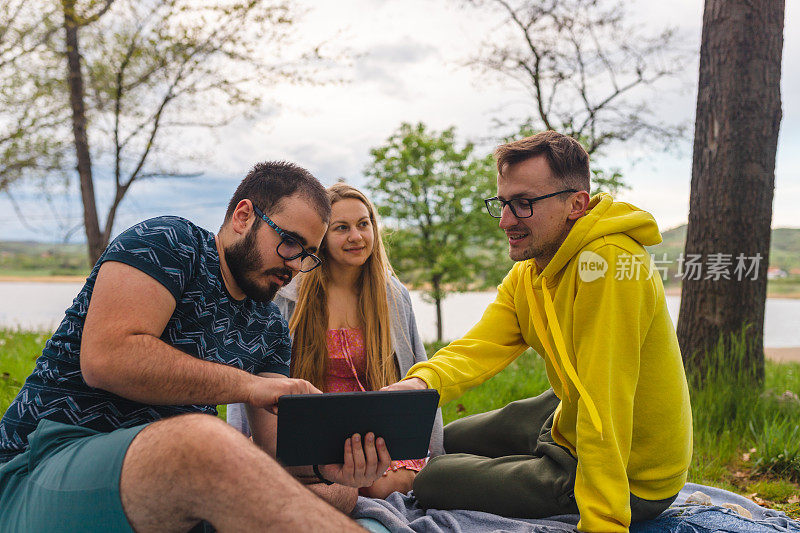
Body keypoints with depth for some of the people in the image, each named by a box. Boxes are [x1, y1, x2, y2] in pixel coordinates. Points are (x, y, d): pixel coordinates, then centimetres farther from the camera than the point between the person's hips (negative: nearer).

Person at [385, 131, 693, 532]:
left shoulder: (608, 263, -30)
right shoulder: (526, 274, 1)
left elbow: (604, 404, -34)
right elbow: (480, 347, -13)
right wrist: (423, 381, -35)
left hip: (628, 479, -9)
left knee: (431, 482, -1)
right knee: (451, 440, 24)